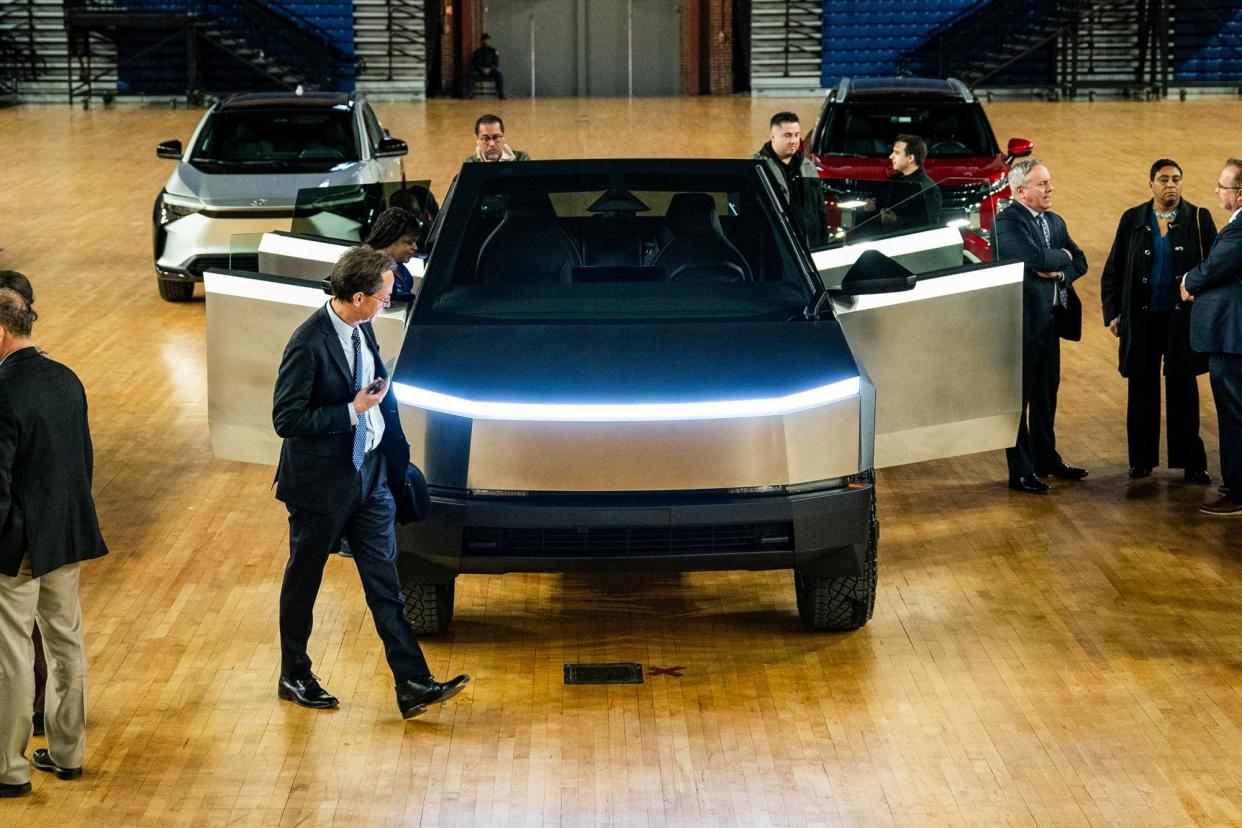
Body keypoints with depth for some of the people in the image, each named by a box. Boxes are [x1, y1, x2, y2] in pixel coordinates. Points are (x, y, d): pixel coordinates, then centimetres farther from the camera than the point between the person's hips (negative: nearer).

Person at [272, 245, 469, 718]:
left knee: (385, 585, 6)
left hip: (369, 475, 7)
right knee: (303, 582, 12)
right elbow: (286, 419, -23)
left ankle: (413, 686, 6)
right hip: (322, 484, -7)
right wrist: (354, 411, -22)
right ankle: (294, 678, 28)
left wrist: (397, 459, 15)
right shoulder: (308, 345, -23)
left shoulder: (361, 328, 2)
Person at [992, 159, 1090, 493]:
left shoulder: (1054, 221, 14)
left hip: (1050, 319, 8)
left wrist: (1059, 271, -10)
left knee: (1046, 394, 17)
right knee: (1019, 396, -1)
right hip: (1022, 320, -8)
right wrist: (1063, 256, -6)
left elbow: (1080, 262, 11)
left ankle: (1046, 459, 30)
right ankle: (1020, 472, 4)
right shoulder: (1007, 222, -13)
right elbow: (1036, 258, -25)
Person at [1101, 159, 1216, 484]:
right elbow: (1113, 270, 8)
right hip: (1142, 319, 1)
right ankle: (1142, 460, 15)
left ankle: (1190, 462, 8)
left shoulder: (1198, 219, 0)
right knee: (1142, 389, 6)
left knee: (1183, 389, 2)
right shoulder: (1133, 220, 4)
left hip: (1183, 318, -1)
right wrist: (1112, 313, 3)